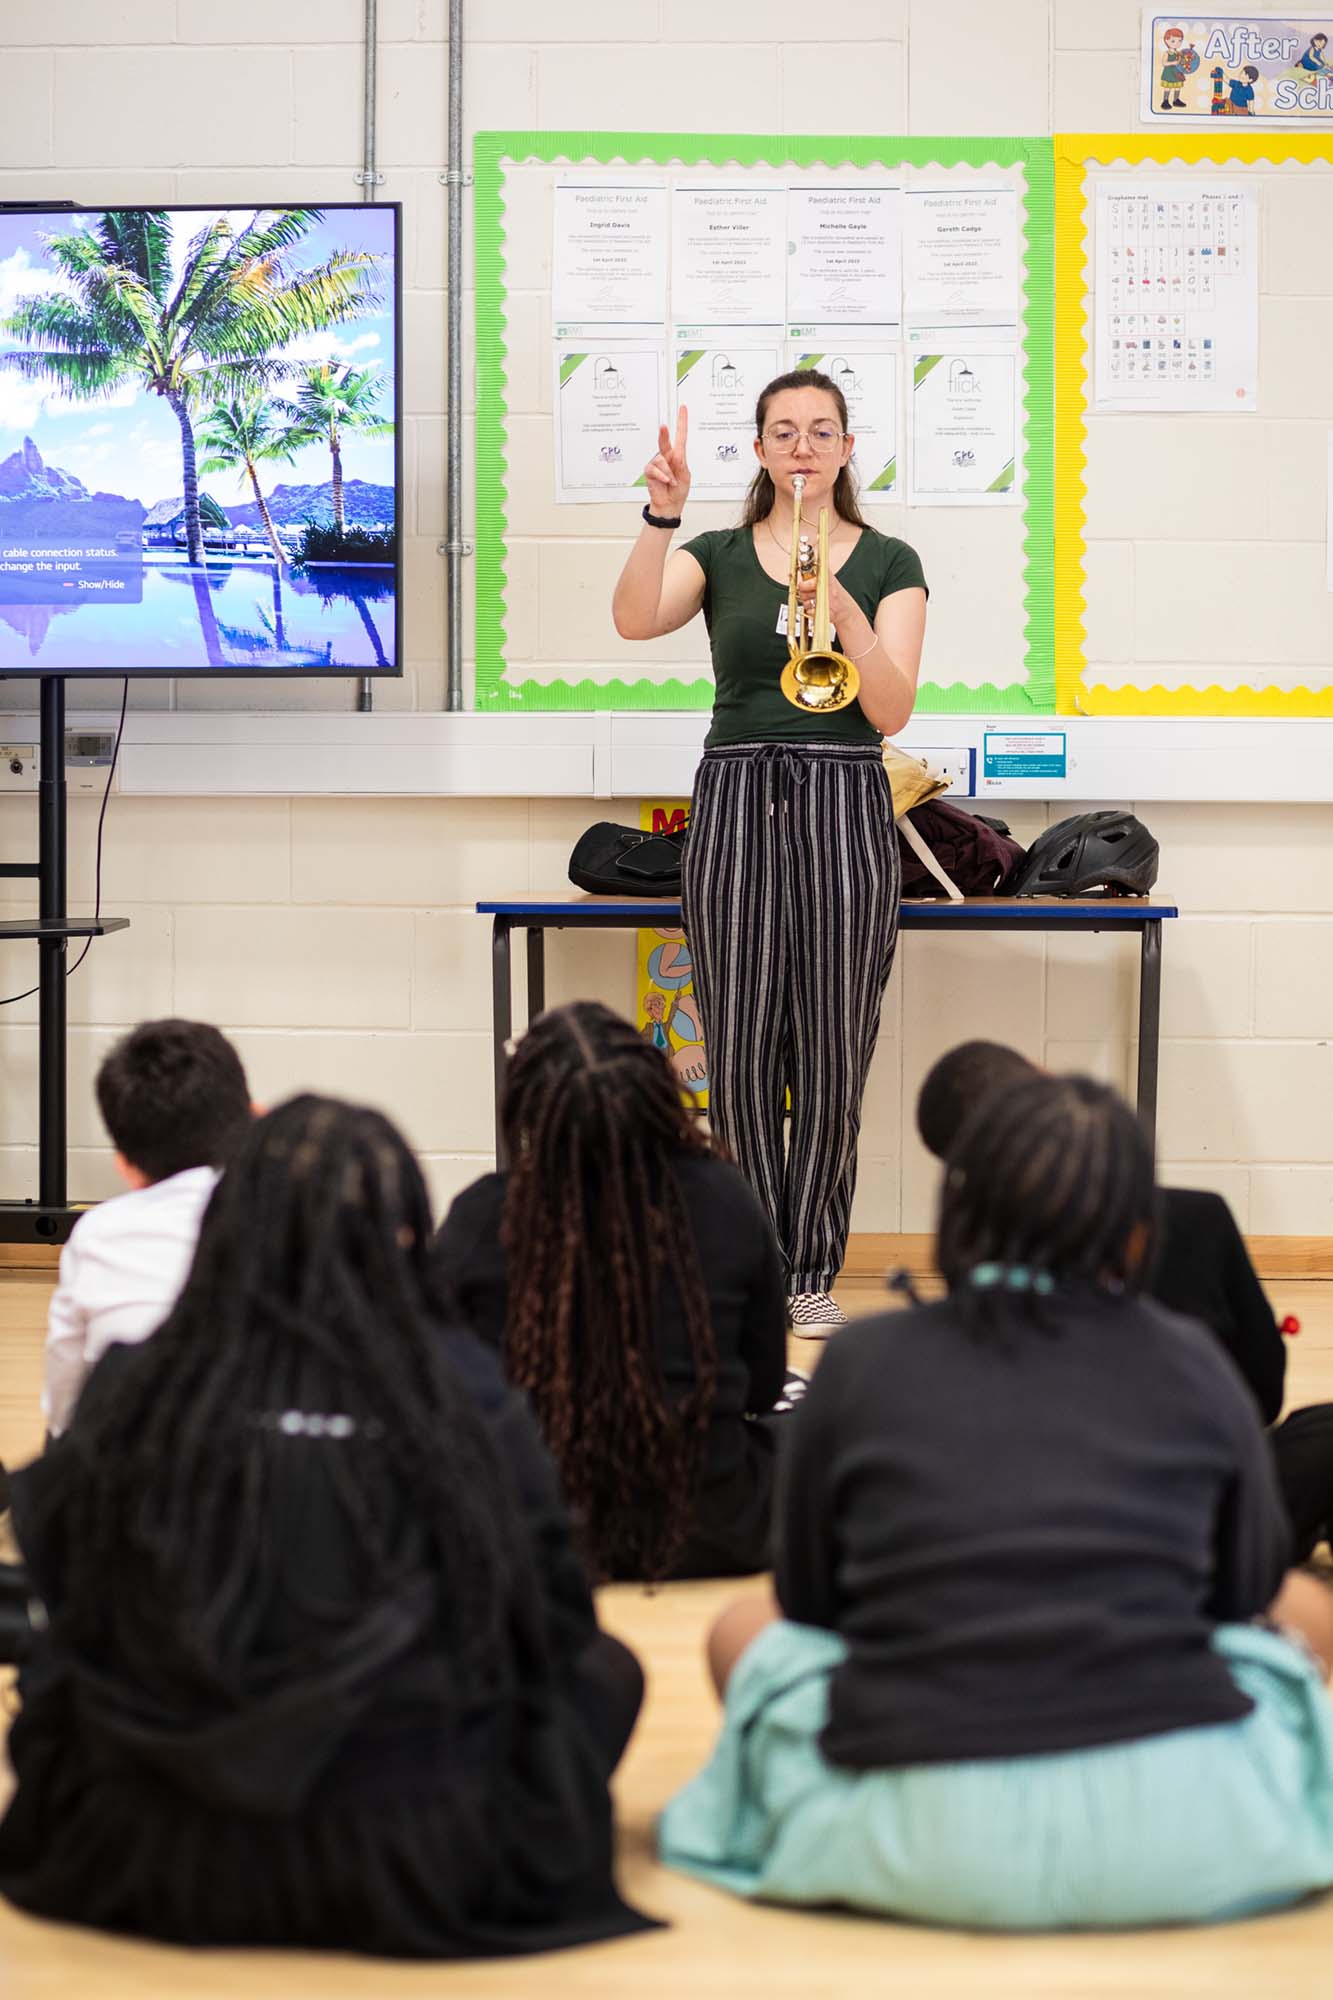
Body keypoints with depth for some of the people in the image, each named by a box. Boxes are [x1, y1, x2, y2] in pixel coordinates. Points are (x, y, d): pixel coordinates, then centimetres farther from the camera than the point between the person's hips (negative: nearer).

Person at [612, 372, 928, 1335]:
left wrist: (847, 615, -18)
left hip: (844, 806, -1)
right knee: (743, 1052, 1)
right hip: (737, 797, 1)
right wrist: (663, 514, -25)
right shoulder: (718, 556, 9)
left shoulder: (888, 563, 7)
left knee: (833, 1055, 0)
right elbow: (635, 619, -12)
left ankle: (812, 1271, 10)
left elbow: (891, 711, -3)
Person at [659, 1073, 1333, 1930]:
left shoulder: (861, 1361, 6)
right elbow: (1248, 1589, 17)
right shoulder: (1192, 1367, 5)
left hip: (922, 1851, 0)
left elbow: (810, 1600, 16)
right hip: (1174, 1842, 0)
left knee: (744, 1630, 26)